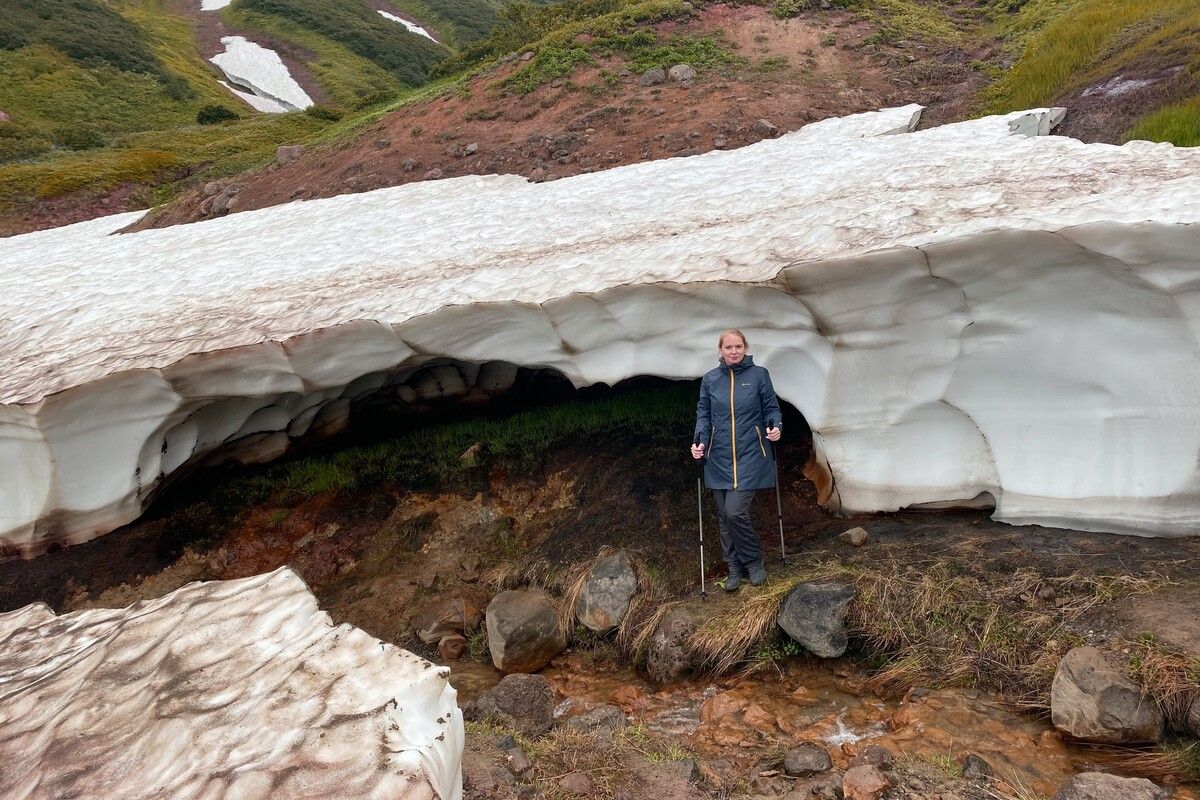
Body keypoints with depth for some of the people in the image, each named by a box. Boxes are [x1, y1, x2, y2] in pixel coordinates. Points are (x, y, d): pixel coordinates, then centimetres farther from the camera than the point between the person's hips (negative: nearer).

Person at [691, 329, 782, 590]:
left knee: (735, 512, -13)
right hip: (719, 458, 3)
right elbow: (704, 414, 11)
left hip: (750, 457, -3)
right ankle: (735, 569, 21)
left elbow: (771, 408, 5)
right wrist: (699, 441, -5)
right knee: (724, 516, 6)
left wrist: (776, 427, -15)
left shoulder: (759, 375, 0)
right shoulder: (710, 379, 6)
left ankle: (753, 561, 11)